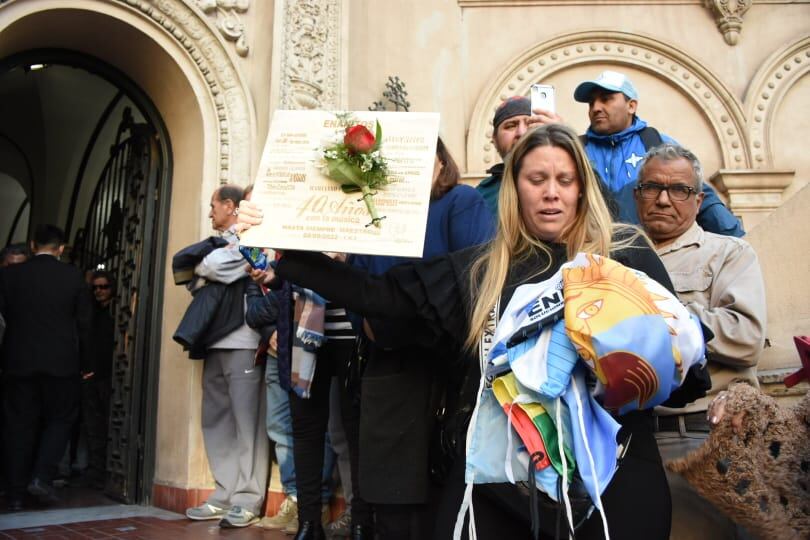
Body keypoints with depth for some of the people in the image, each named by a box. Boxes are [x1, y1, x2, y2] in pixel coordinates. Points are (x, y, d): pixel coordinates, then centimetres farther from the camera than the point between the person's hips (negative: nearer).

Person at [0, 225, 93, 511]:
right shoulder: (73, 276, -3)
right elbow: (84, 323, -1)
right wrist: (82, 363, 9)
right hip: (61, 362, -2)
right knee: (60, 419, 13)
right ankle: (42, 477, -1)